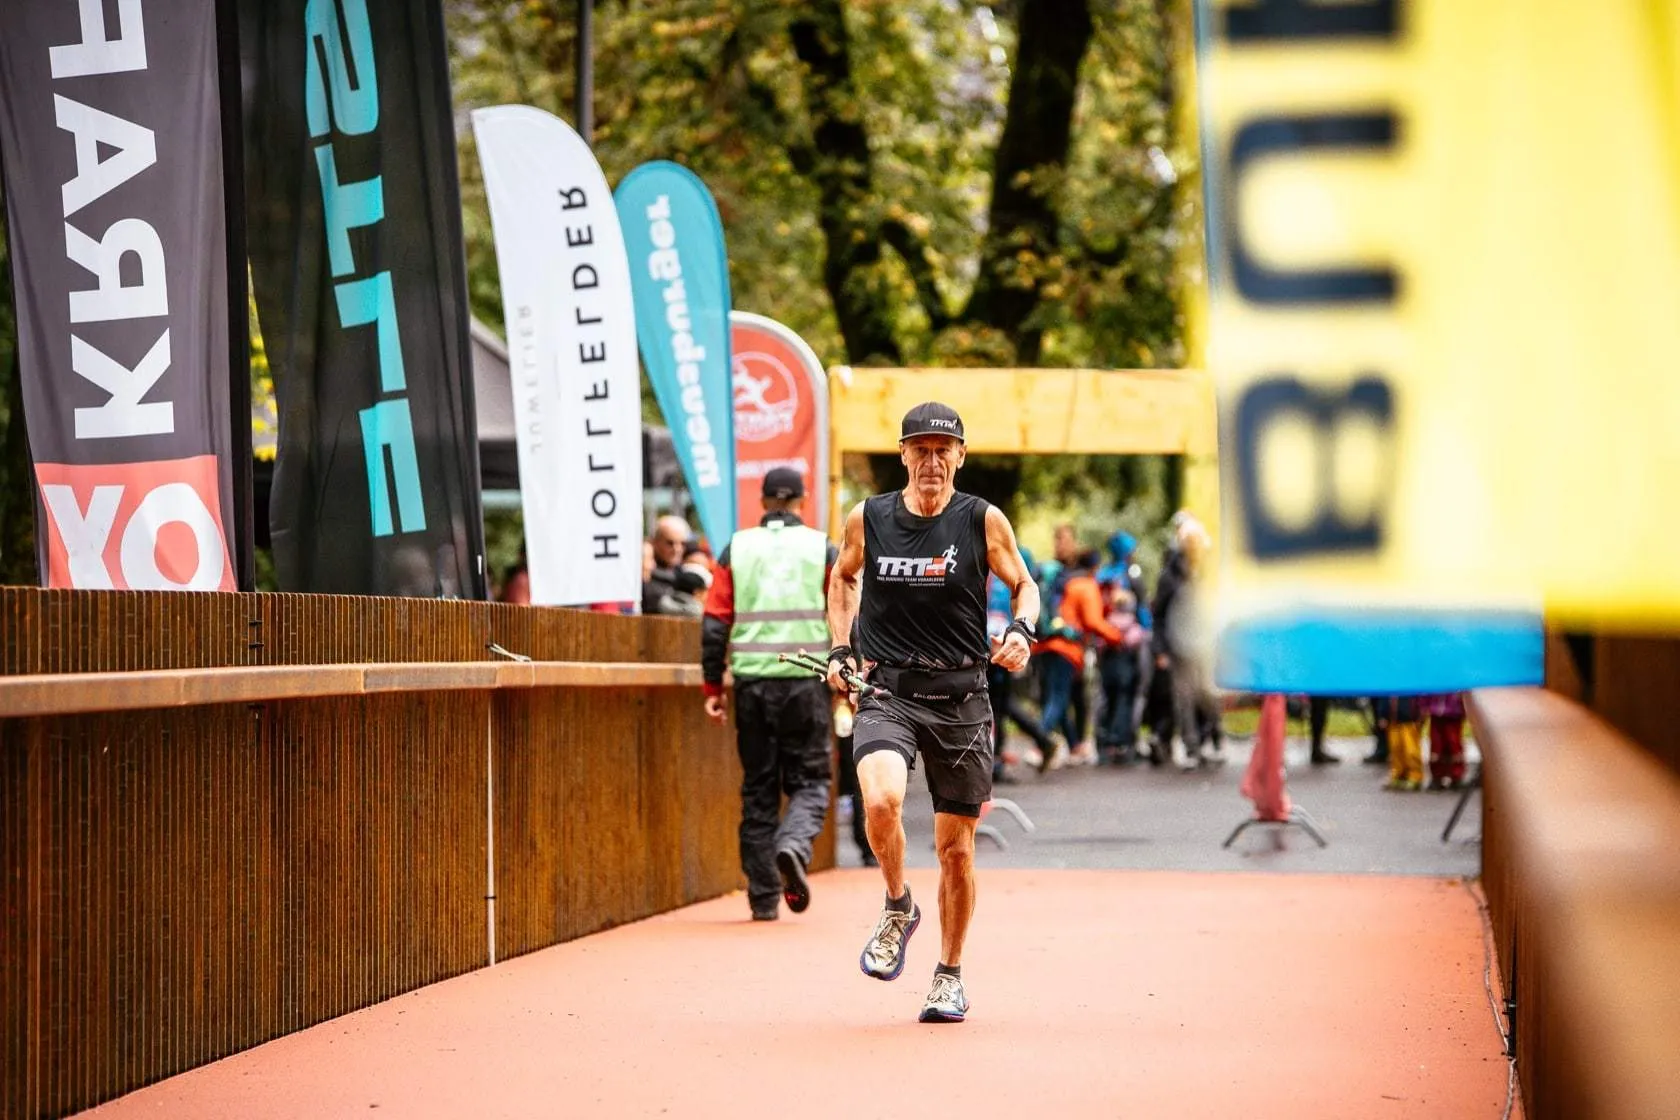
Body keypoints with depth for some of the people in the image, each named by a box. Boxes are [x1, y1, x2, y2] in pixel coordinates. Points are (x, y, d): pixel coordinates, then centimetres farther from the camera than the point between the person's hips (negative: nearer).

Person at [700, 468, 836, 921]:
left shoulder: (736, 549, 6)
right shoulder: (822, 549, 3)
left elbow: (714, 624, 3)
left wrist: (713, 687, 7)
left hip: (752, 680, 1)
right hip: (806, 681, -1)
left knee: (758, 787, 9)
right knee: (809, 780, 9)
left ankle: (763, 897, 8)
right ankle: (793, 845, -22)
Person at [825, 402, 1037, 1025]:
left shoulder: (984, 521, -1)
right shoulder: (867, 519, 2)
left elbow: (1023, 584, 12)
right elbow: (843, 577, 22)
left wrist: (1020, 629, -9)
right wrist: (840, 650, 12)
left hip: (960, 698, 0)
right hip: (885, 692, 0)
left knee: (956, 846, 5)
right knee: (881, 800, -27)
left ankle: (950, 973, 25)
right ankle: (898, 908, 3)